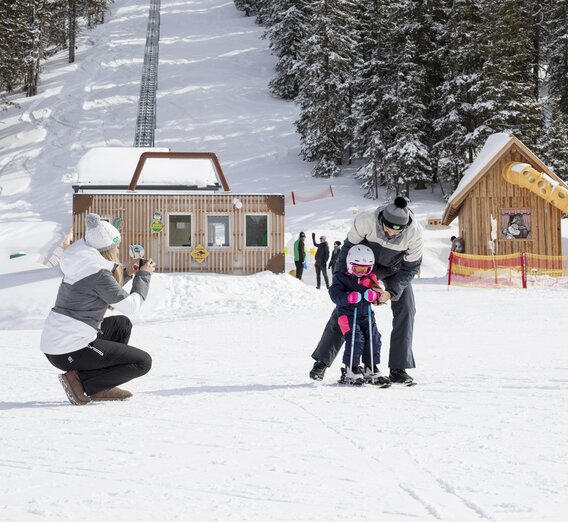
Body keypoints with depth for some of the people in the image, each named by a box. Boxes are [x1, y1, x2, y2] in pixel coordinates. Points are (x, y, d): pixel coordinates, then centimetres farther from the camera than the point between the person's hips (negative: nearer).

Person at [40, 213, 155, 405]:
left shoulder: (82, 264, 9)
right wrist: (144, 275, 4)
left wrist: (125, 272, 21)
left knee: (122, 324, 27)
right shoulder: (98, 273, -17)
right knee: (143, 362, -2)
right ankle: (80, 381, -6)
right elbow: (131, 306, -10)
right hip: (71, 351, -9)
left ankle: (102, 388, 17)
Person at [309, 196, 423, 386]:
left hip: (395, 269, 1)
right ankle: (322, 361, 6)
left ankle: (398, 369, -5)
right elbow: (349, 247, -20)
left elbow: (410, 268, -19)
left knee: (405, 310, -12)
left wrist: (391, 292, -31)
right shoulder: (366, 220, -37)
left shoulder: (414, 233, -33)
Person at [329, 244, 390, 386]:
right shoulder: (341, 278, -4)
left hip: (366, 315, 5)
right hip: (348, 314, -5)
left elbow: (379, 293, 4)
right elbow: (335, 294, -16)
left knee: (374, 338, -6)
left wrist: (375, 295, -21)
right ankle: (350, 371, -8)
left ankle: (371, 370, 6)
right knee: (356, 339, -19)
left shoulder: (370, 280, 10)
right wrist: (348, 298, -34)